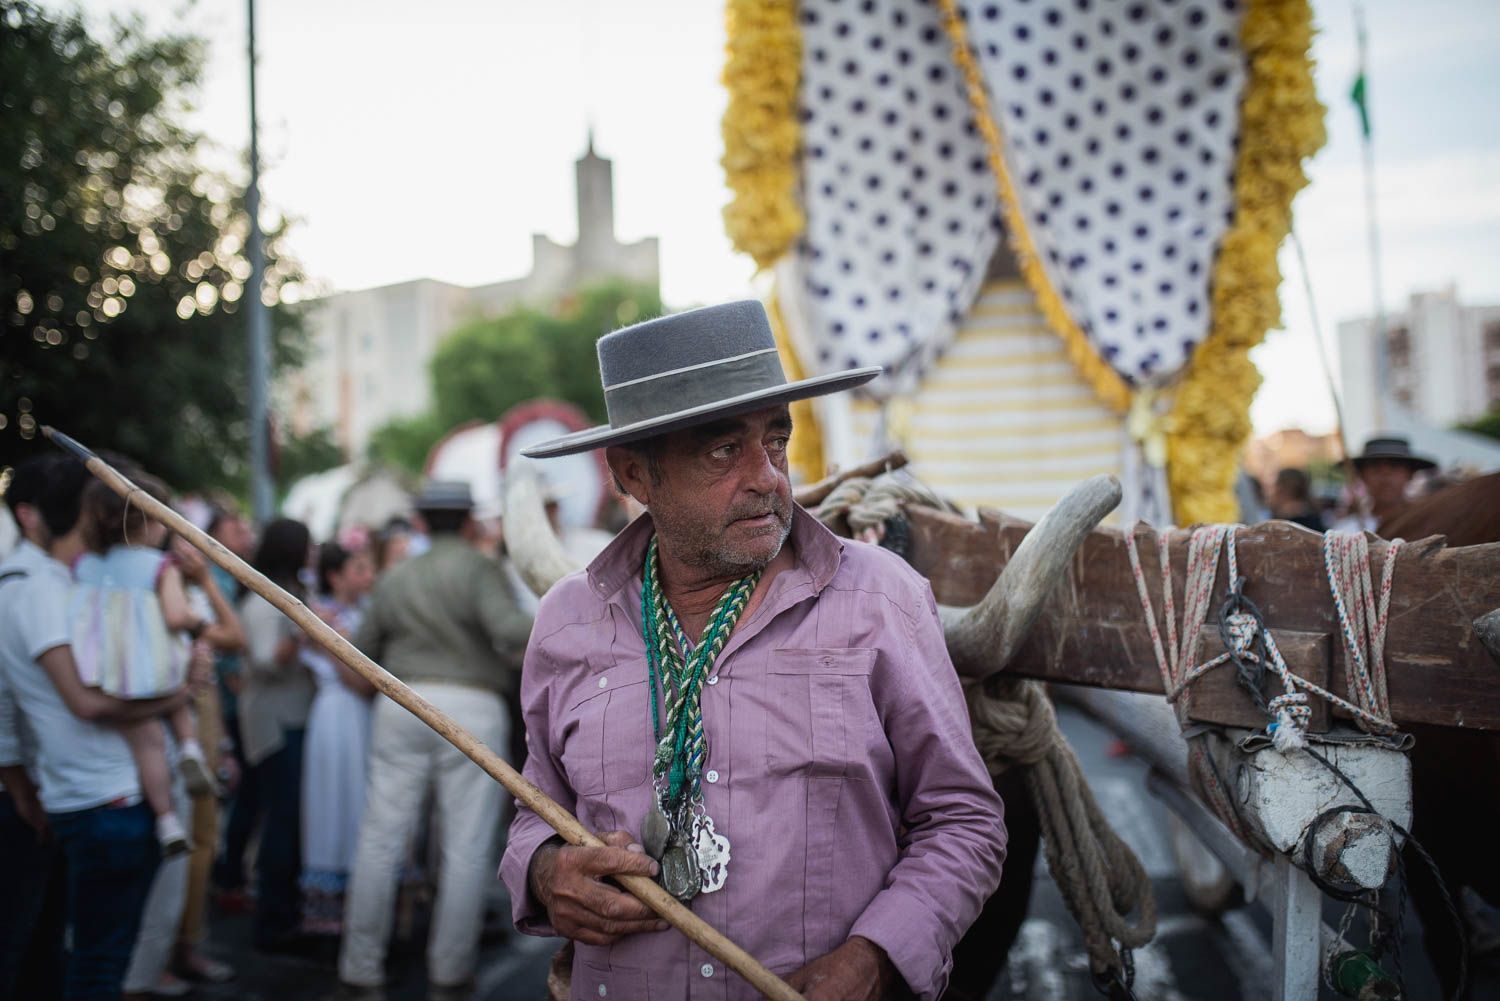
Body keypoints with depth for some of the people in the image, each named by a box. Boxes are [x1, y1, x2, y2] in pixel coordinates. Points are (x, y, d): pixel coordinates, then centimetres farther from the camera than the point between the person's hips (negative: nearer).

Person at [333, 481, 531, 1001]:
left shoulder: (393, 578, 14)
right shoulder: (479, 568, -2)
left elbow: (360, 651, 19)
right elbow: (509, 629, -18)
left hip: (402, 704, 4)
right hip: (470, 708, -4)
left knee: (380, 840, 8)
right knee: (465, 849, 3)